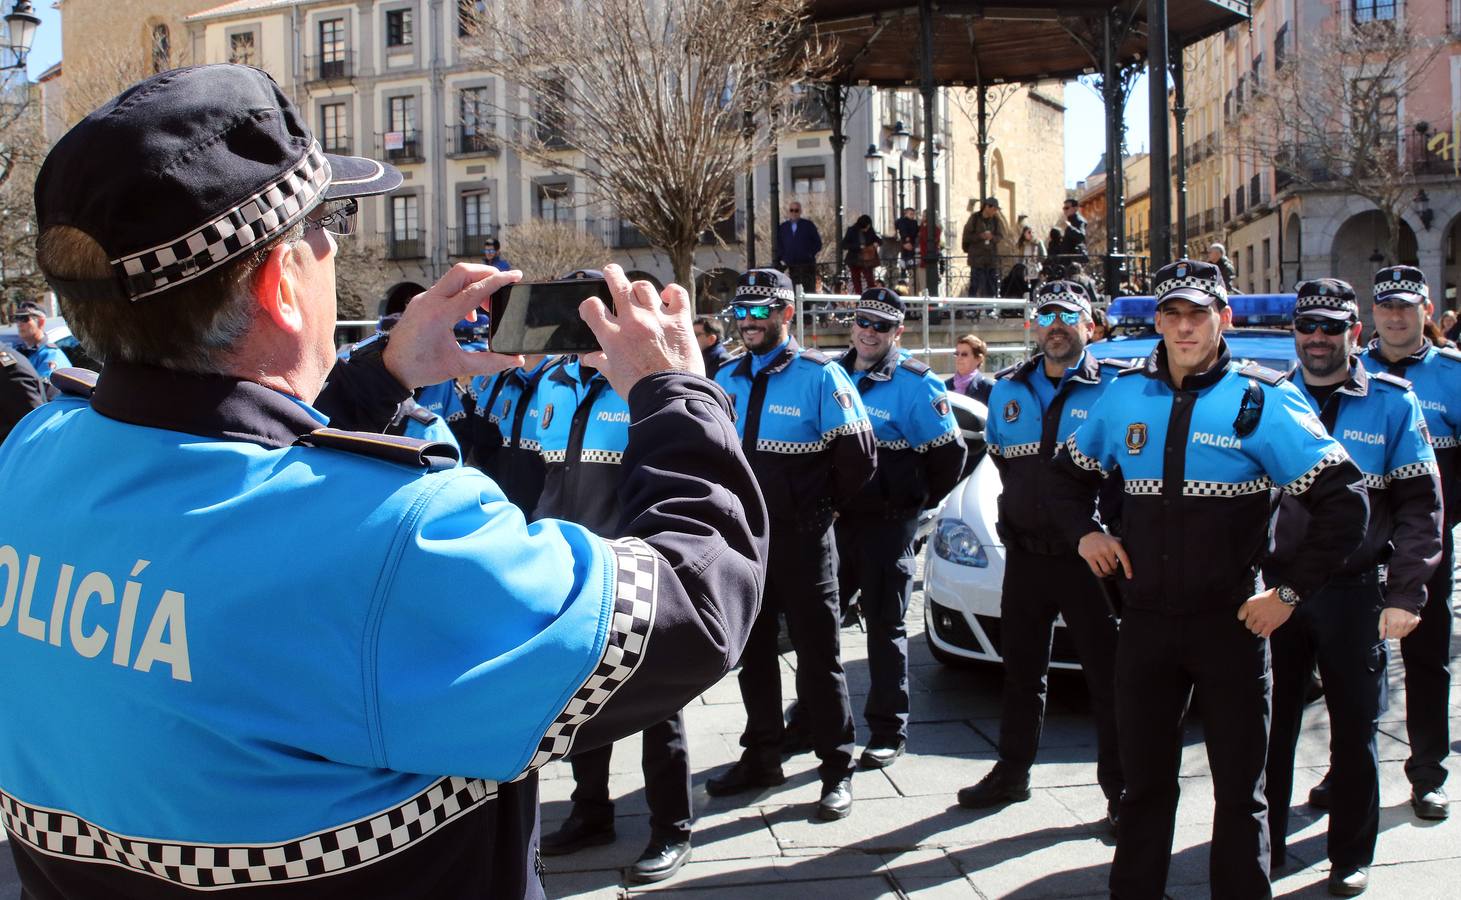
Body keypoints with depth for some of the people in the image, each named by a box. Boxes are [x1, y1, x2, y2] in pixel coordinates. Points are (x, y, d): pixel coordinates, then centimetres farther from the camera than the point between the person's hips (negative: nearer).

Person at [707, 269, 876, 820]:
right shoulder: (727, 377, 7)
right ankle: (761, 757, 28)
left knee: (818, 652, 1)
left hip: (802, 539, -6)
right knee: (753, 651, 14)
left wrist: (823, 502, 1)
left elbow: (858, 455, -10)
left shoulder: (820, 375, -10)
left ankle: (837, 768, 11)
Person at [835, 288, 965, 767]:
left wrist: (918, 501, 0)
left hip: (887, 524, -6)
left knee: (884, 626, 1)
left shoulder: (915, 383, -10)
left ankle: (889, 732, 10)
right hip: (835, 518, 6)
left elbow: (949, 451, -7)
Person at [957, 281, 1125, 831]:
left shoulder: (1113, 389, -5)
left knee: (1107, 674, 0)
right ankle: (1012, 773, 26)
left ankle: (1120, 787, 10)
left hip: (1089, 556, -5)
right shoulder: (1008, 390, 10)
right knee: (1021, 670, 14)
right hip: (1024, 553, 5)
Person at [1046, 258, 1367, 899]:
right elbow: (1070, 473, 20)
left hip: (1230, 623, -3)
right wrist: (1084, 533, 3)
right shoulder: (1127, 394, 4)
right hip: (1144, 622, 3)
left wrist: (1289, 593, -11)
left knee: (1240, 790, 8)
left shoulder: (1262, 400, -8)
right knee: (1144, 782, 14)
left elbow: (1343, 502, -9)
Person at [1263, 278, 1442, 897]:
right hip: (1274, 586, 1)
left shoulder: (1392, 403, 1)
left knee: (1355, 729, 7)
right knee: (1270, 724, 8)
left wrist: (1405, 594, -8)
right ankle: (1264, 845, 21)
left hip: (1355, 591, -1)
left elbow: (1419, 505, -1)